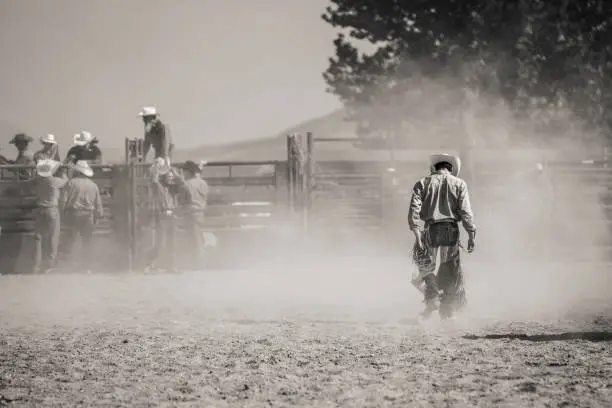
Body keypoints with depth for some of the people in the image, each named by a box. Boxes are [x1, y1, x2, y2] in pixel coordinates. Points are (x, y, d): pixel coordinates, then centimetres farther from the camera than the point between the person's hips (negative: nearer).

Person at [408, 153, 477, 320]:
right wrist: (471, 234, -1)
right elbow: (465, 211, -2)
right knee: (450, 270, 9)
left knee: (425, 266, 15)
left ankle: (432, 299, -5)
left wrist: (417, 233, -9)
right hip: (451, 230, 0)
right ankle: (447, 311, 10)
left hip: (430, 230, 0)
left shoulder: (423, 183, 9)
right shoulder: (459, 184, 7)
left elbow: (414, 208, -4)